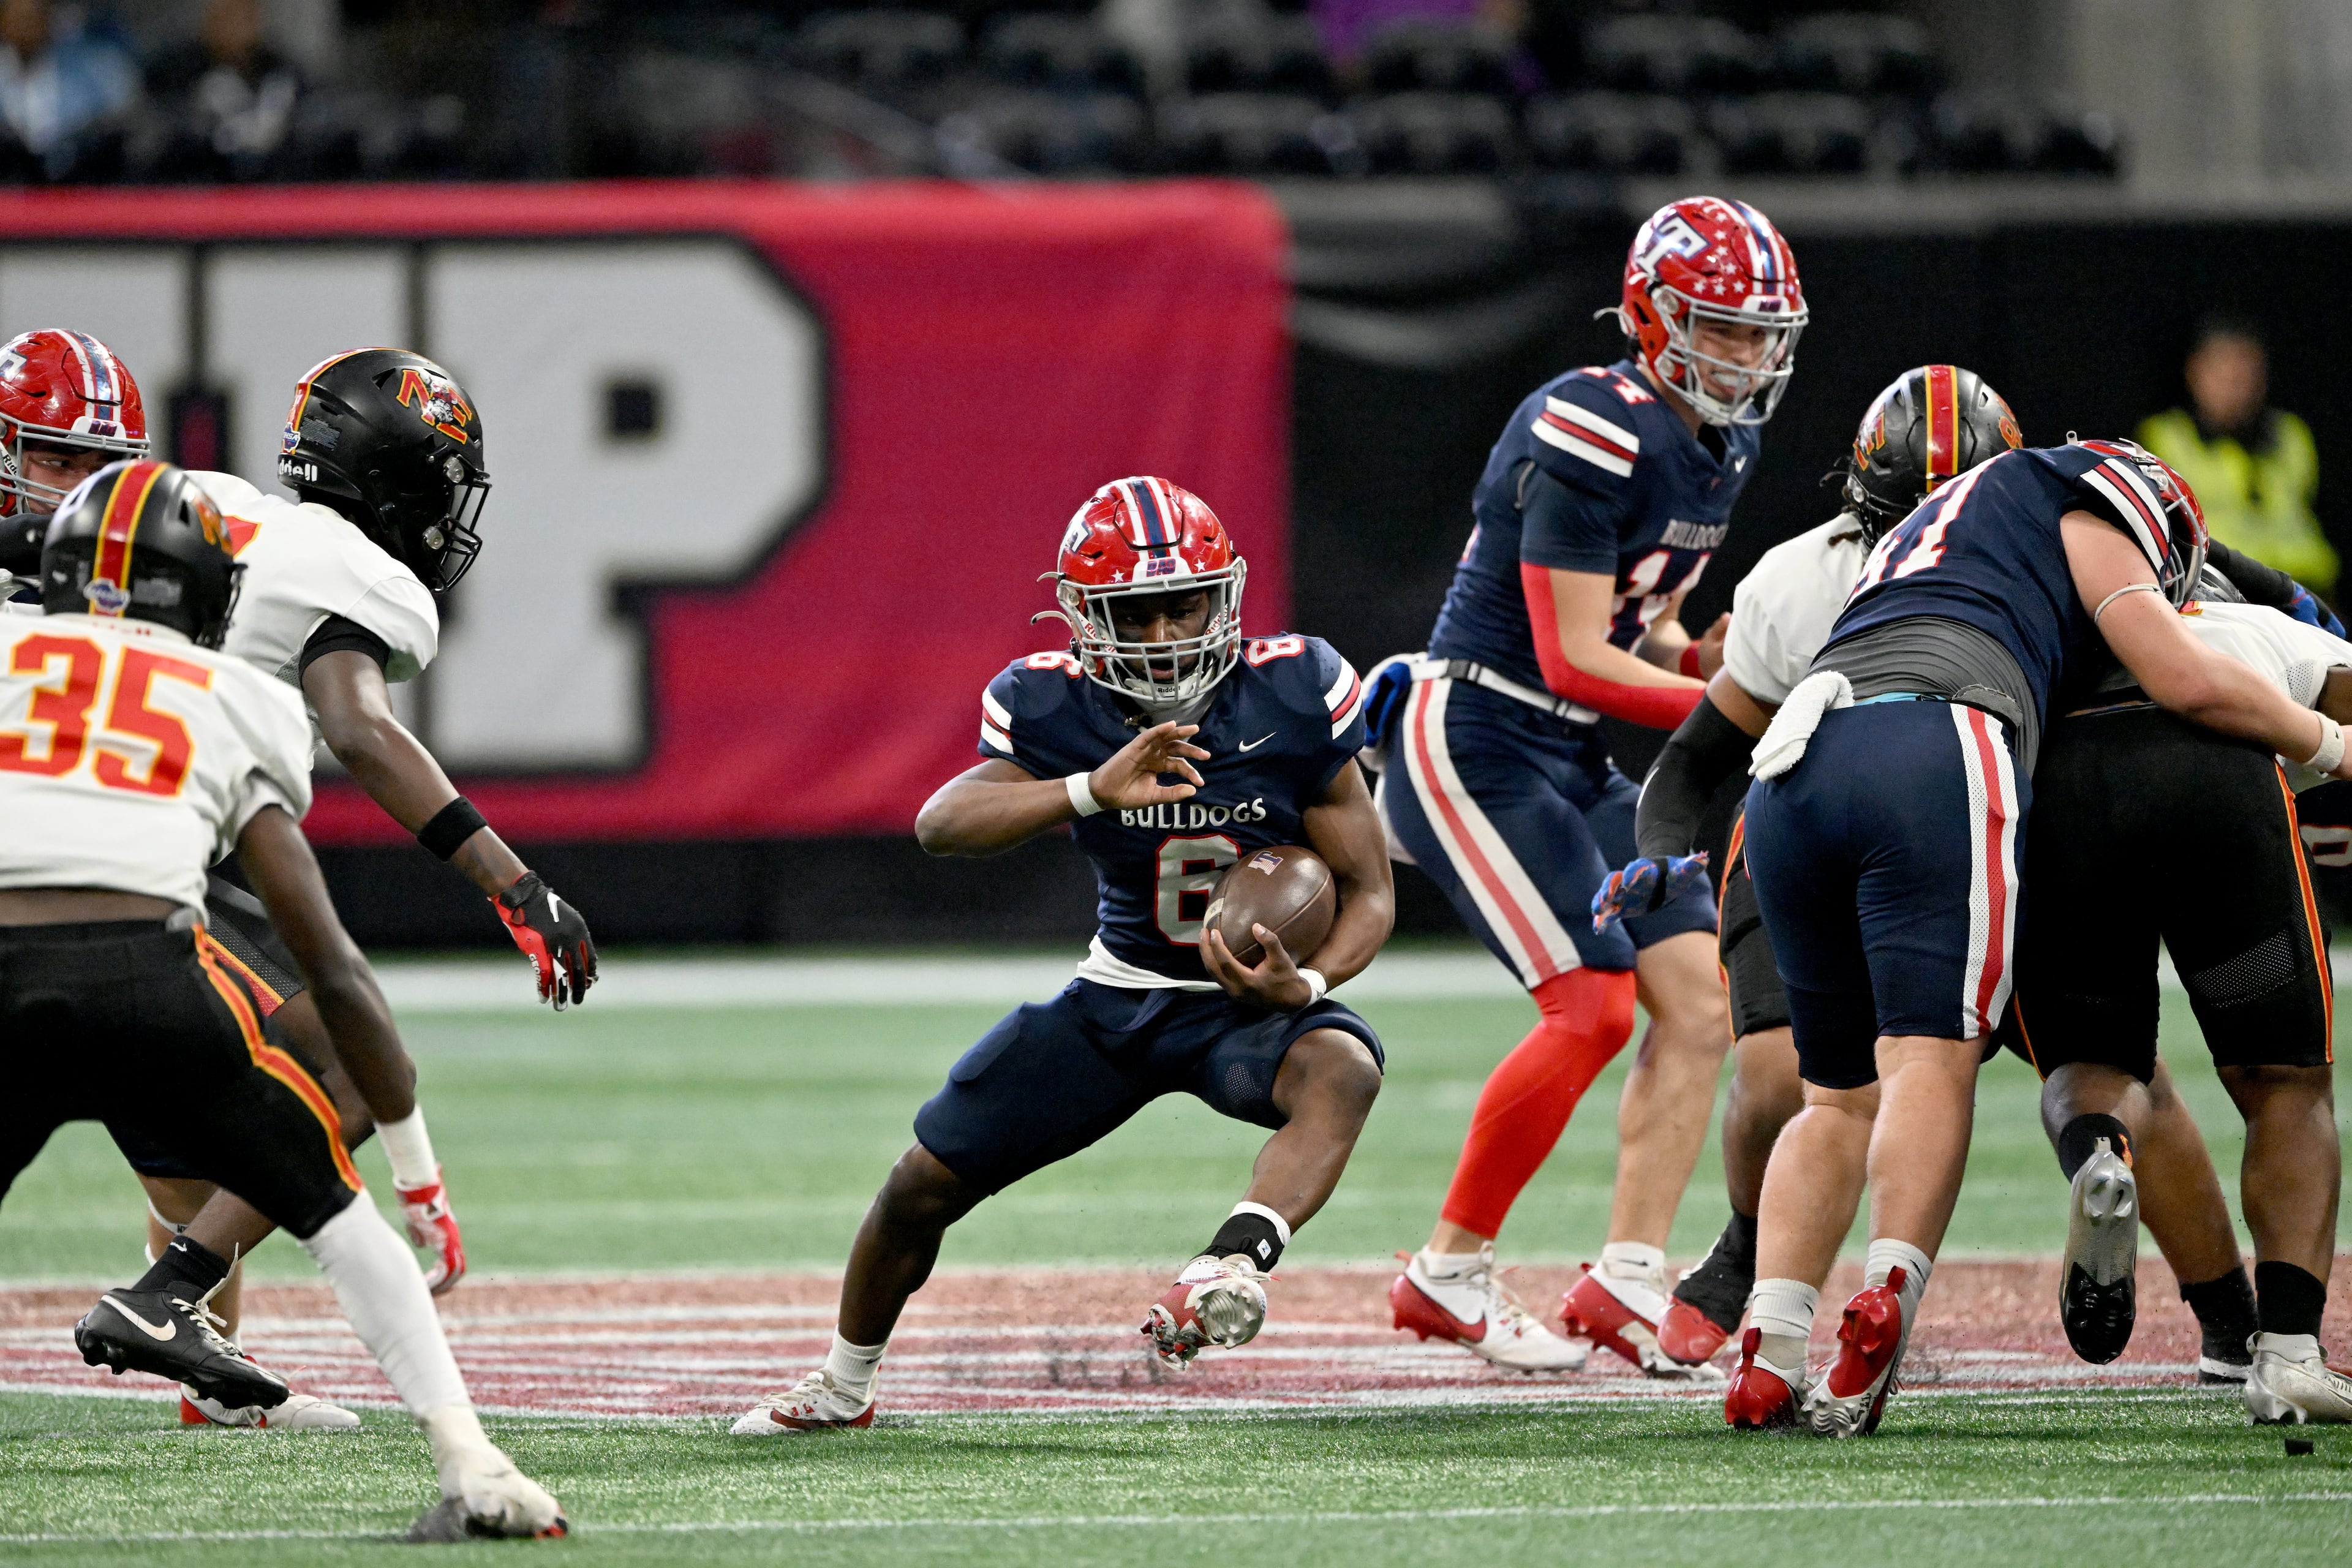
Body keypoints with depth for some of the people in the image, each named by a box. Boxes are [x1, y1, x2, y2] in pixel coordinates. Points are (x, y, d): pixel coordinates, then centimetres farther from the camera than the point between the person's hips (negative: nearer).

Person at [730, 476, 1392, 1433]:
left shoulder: (1291, 699, -18)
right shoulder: (1057, 709, -14)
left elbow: (1369, 892, -10)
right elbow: (942, 825, -31)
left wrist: (1306, 983, -31)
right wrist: (1091, 791, -46)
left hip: (1257, 1001, -2)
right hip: (1121, 995, 2)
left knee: (1343, 1069, -38)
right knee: (925, 1183, 4)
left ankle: (1235, 1262, -61)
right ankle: (843, 1388, 31)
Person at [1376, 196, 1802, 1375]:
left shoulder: (1716, 447, 8)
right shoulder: (1591, 436, -21)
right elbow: (1573, 660, -21)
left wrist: (1709, 657, -2)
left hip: (1572, 765, 9)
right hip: (1473, 740, -9)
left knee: (1701, 997, -2)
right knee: (1593, 1005, -15)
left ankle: (1628, 1280, -1)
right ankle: (1450, 1273, -3)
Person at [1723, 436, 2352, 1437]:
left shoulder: (1917, 536, 40)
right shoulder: (2084, 514, 21)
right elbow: (2190, 683, 13)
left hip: (1789, 778, 6)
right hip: (1927, 757, -6)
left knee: (1841, 1095, 10)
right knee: (1932, 1058, -10)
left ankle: (1769, 1357, -5)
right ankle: (1888, 1297, -32)